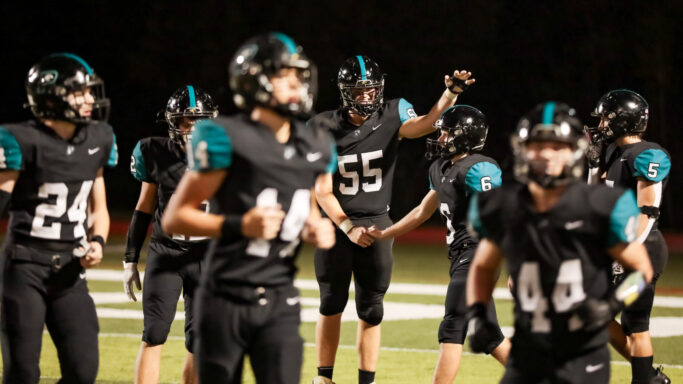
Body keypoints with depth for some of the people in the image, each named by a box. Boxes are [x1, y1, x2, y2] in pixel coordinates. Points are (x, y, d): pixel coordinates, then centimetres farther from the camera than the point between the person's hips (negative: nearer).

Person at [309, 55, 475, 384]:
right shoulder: (326, 128, -7)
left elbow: (427, 123, -25)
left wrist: (451, 92, -41)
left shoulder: (391, 117, -4)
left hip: (376, 224, 1)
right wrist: (348, 227, -14)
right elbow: (322, 190, -6)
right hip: (337, 222, -1)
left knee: (371, 310, 5)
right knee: (332, 305, 4)